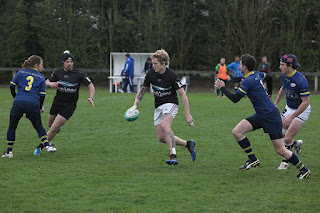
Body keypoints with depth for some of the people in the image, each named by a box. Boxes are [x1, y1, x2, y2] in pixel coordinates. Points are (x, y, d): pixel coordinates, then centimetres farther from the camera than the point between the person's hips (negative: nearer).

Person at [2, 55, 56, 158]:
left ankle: (9, 151, 9)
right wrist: (41, 107, 23)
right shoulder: (41, 77, 11)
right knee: (39, 126, 15)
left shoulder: (21, 72, 11)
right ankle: (47, 145, 0)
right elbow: (42, 95, 9)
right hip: (33, 105, 0)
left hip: (18, 103, 0)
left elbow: (12, 85, 9)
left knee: (12, 127, 11)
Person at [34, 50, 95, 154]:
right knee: (50, 125, 19)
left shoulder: (79, 74, -11)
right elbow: (47, 81, 10)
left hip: (69, 106, -4)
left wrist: (91, 97, -22)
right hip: (57, 102, 4)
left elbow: (90, 85, -5)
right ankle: (57, 128, 56)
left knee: (54, 128, -13)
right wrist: (51, 84, -14)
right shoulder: (57, 73, -3)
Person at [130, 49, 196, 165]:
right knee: (161, 138, 1)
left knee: (164, 125, -34)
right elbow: (143, 90, 12)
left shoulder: (171, 75, -18)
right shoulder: (151, 74, -3)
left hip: (171, 104, -6)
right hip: (158, 107, 6)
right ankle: (188, 144, 20)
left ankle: (173, 156, -33)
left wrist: (187, 114, -16)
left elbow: (183, 94, -14)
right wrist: (135, 105, 0)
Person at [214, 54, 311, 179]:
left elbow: (235, 99, -16)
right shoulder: (257, 75, 5)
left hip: (270, 116, -9)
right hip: (260, 115, 9)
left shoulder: (248, 81, -20)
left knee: (280, 150, -5)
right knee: (237, 132, -2)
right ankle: (253, 160, 5)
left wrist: (222, 88, -2)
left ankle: (304, 170, 9)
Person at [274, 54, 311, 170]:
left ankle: (286, 161, 12)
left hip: (301, 111, -7)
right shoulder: (284, 76, -6)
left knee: (288, 138, -10)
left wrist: (292, 117, -29)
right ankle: (296, 144, 34)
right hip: (289, 108, 7)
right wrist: (275, 104, 18)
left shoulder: (301, 81, -30)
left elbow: (306, 102, -27)